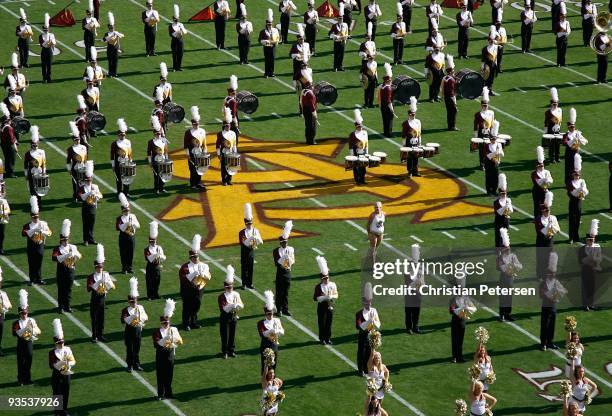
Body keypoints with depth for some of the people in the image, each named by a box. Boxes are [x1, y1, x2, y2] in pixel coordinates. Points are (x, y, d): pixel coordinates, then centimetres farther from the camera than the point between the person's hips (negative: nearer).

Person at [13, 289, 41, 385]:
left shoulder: (31, 321, 5)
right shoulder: (17, 323, -3)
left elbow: (38, 331, 0)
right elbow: (15, 333, -16)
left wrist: (32, 329, -20)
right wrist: (24, 330, -25)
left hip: (29, 343, 3)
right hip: (21, 344, -3)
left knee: (28, 361, 7)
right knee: (21, 362, 0)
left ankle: (28, 379, 17)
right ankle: (21, 380, 7)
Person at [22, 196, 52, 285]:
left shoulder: (43, 224, 6)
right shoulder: (27, 226, -1)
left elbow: (49, 233, -2)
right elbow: (24, 233, -18)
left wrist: (42, 231, -20)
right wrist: (34, 230, -25)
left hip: (40, 246, 2)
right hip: (31, 247, -2)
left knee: (39, 264, 7)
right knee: (31, 264, 1)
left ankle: (38, 279, 16)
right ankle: (32, 280, 7)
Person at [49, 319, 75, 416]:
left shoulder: (67, 350, 2)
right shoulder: (52, 353, -10)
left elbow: (73, 361, 3)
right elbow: (52, 365, -16)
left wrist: (69, 363, -20)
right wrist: (61, 363, -30)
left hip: (67, 374, 4)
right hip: (57, 376, -4)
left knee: (66, 393, 11)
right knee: (57, 394, 2)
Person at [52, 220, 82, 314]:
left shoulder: (73, 247, 8)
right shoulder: (57, 249, -4)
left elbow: (79, 256, -2)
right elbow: (54, 257, -21)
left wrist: (74, 254, -24)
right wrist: (66, 255, -28)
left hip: (71, 271, 3)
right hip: (61, 271, -3)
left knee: (68, 289, 9)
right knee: (61, 289, 0)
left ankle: (67, 306, 18)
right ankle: (60, 306, 7)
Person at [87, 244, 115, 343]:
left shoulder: (106, 275, 4)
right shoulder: (91, 277, -7)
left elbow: (112, 286, 1)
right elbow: (89, 289, -16)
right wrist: (97, 283, -29)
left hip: (103, 298, 3)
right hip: (95, 299, -3)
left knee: (101, 318, 9)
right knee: (94, 318, 2)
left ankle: (100, 335, 19)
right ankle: (94, 336, 9)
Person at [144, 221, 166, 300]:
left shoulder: (159, 248, 5)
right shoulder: (147, 250, -6)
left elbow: (164, 258, 0)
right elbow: (149, 258, -19)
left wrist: (160, 256, -22)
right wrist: (155, 255, -29)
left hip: (157, 267, 3)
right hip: (150, 267, -3)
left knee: (157, 281, 9)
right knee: (150, 282, 0)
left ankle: (156, 294, 21)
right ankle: (150, 296, 8)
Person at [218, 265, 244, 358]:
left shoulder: (236, 294, 2)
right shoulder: (221, 297, -10)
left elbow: (241, 305, -1)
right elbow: (224, 308, -19)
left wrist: (238, 305, -24)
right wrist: (233, 305, -29)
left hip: (233, 317, 4)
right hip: (225, 317, -4)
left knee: (232, 334, 11)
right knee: (224, 335, 2)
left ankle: (232, 351, 22)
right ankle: (225, 352, 11)